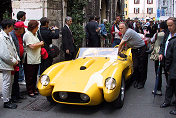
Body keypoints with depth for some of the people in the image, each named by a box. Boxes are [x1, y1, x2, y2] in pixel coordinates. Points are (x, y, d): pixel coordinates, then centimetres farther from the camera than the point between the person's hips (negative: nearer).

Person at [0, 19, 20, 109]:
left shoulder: (8, 36, 11)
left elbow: (13, 48, 16)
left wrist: (16, 59, 4)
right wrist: (13, 61, -14)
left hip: (11, 64, 10)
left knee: (10, 82, 17)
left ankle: (9, 98, 30)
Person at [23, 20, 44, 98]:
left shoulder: (35, 34, 17)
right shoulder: (27, 35, -13)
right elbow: (32, 46, -22)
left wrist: (40, 44, 10)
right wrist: (40, 44, -8)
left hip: (36, 59, 9)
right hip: (30, 60, -9)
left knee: (35, 76, 16)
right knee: (29, 77, 1)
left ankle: (34, 89, 26)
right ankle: (30, 91, 10)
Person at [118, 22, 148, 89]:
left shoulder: (129, 32, -26)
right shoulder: (124, 33, 4)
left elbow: (121, 44, -21)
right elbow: (123, 43, 17)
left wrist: (118, 51, -9)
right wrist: (120, 51, 13)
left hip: (141, 49, -8)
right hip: (134, 50, 8)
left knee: (142, 67, 1)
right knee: (135, 66, 5)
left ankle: (141, 82, 12)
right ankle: (137, 80, 19)